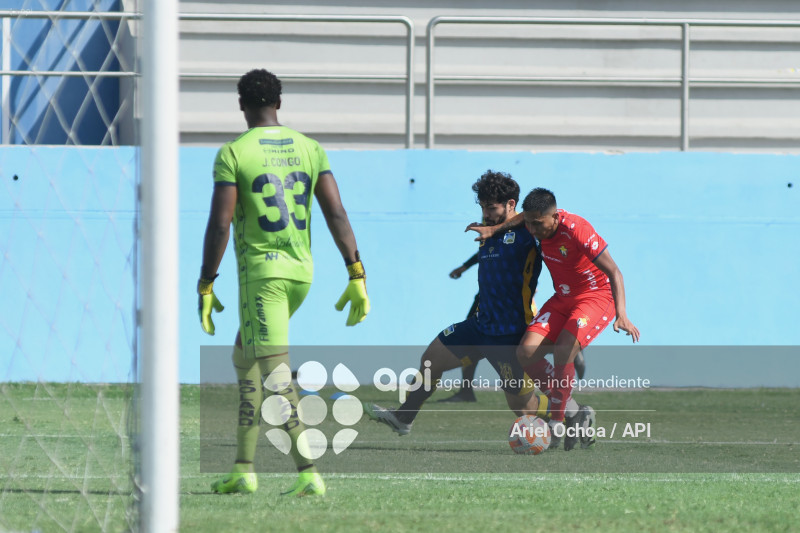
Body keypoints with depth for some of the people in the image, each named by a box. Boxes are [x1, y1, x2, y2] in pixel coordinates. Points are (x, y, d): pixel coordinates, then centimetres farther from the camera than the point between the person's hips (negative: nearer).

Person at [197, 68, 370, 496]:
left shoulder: (233, 153, -7)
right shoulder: (309, 148, 7)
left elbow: (220, 223, -13)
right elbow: (336, 213, 1)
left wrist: (205, 286, -8)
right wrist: (357, 276, 0)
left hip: (261, 272, -6)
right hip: (301, 271, 6)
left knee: (276, 375, -10)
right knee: (244, 356, 23)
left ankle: (308, 472, -23)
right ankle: (243, 468, 21)